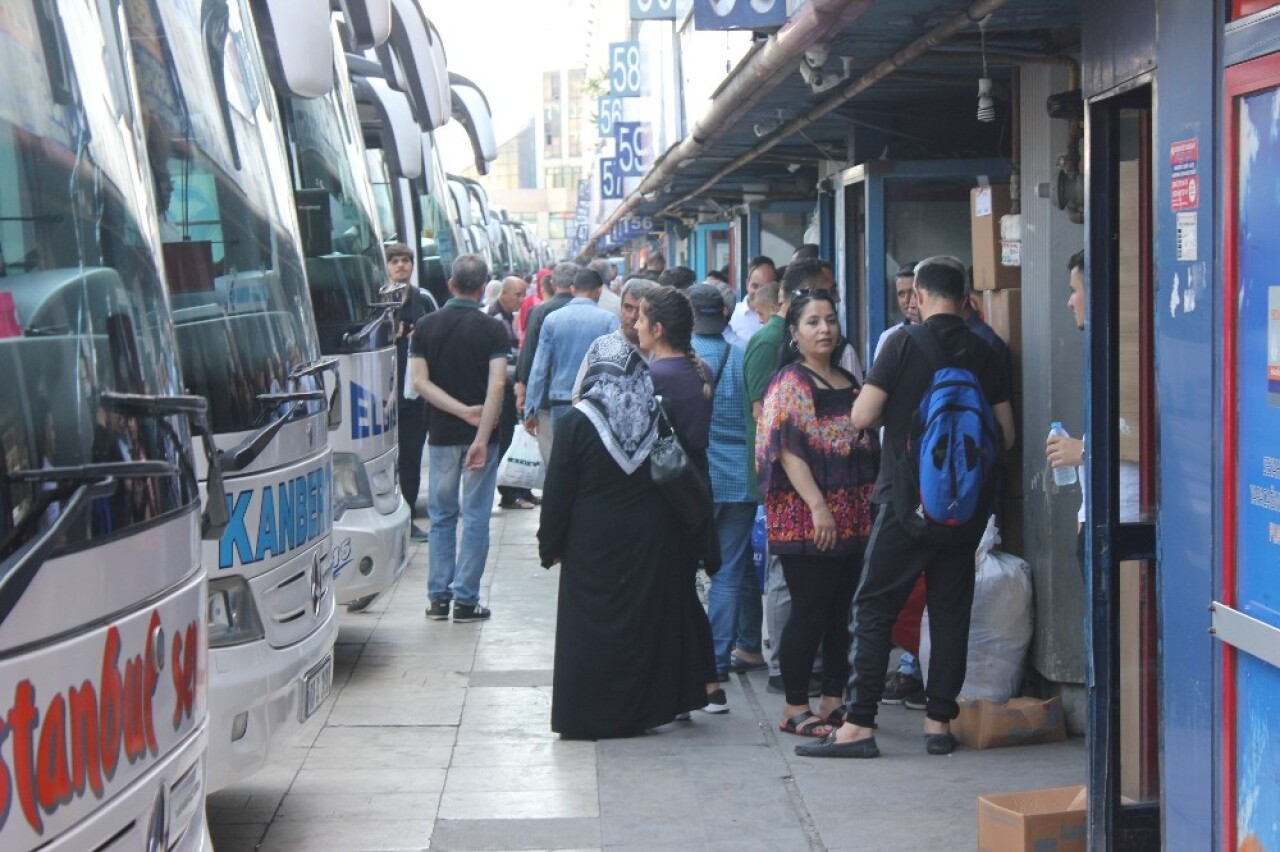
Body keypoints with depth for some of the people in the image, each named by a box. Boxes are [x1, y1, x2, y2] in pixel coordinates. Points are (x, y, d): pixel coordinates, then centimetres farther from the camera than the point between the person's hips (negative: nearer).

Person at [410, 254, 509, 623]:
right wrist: (482, 436, -20)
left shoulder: (426, 326, 1)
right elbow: (496, 385, -18)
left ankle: (438, 597, 13)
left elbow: (420, 381, -7)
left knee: (441, 516, 12)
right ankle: (465, 600, 3)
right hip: (480, 435, -2)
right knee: (475, 518, 3)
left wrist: (461, 410, -10)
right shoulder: (492, 329, -7)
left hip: (441, 435, 2)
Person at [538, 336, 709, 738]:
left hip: (593, 543, -2)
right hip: (651, 541, 3)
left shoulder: (577, 420, -10)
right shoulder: (659, 414, -2)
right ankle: (642, 710, 16)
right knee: (645, 623, 11)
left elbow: (557, 491, -6)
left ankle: (587, 715, 6)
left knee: (592, 628, 4)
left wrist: (550, 545, 3)